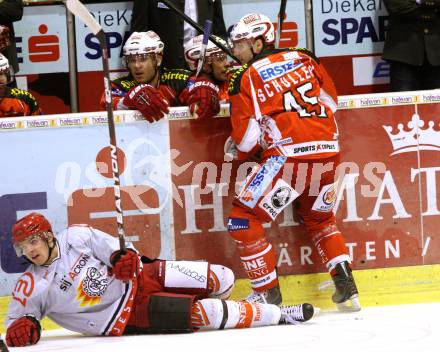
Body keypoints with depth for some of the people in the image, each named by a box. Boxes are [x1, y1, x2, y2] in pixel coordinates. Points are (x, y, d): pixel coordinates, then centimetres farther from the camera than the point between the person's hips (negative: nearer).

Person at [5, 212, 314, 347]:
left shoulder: (74, 236, -2)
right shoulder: (32, 287, -9)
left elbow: (109, 246, 5)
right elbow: (18, 318, -3)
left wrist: (124, 256, -17)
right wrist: (21, 327, -26)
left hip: (138, 278, 5)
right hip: (125, 318, -5)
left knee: (220, 279, -5)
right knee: (205, 314, -20)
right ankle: (280, 315, -7)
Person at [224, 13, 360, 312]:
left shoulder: (247, 78, -1)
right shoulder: (304, 58, 13)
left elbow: (247, 138, -1)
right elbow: (330, 100, 20)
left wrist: (239, 150, 21)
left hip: (288, 155, -6)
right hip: (327, 152, 6)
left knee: (244, 221, 3)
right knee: (320, 218, 28)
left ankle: (268, 295, 0)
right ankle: (347, 290, 19)